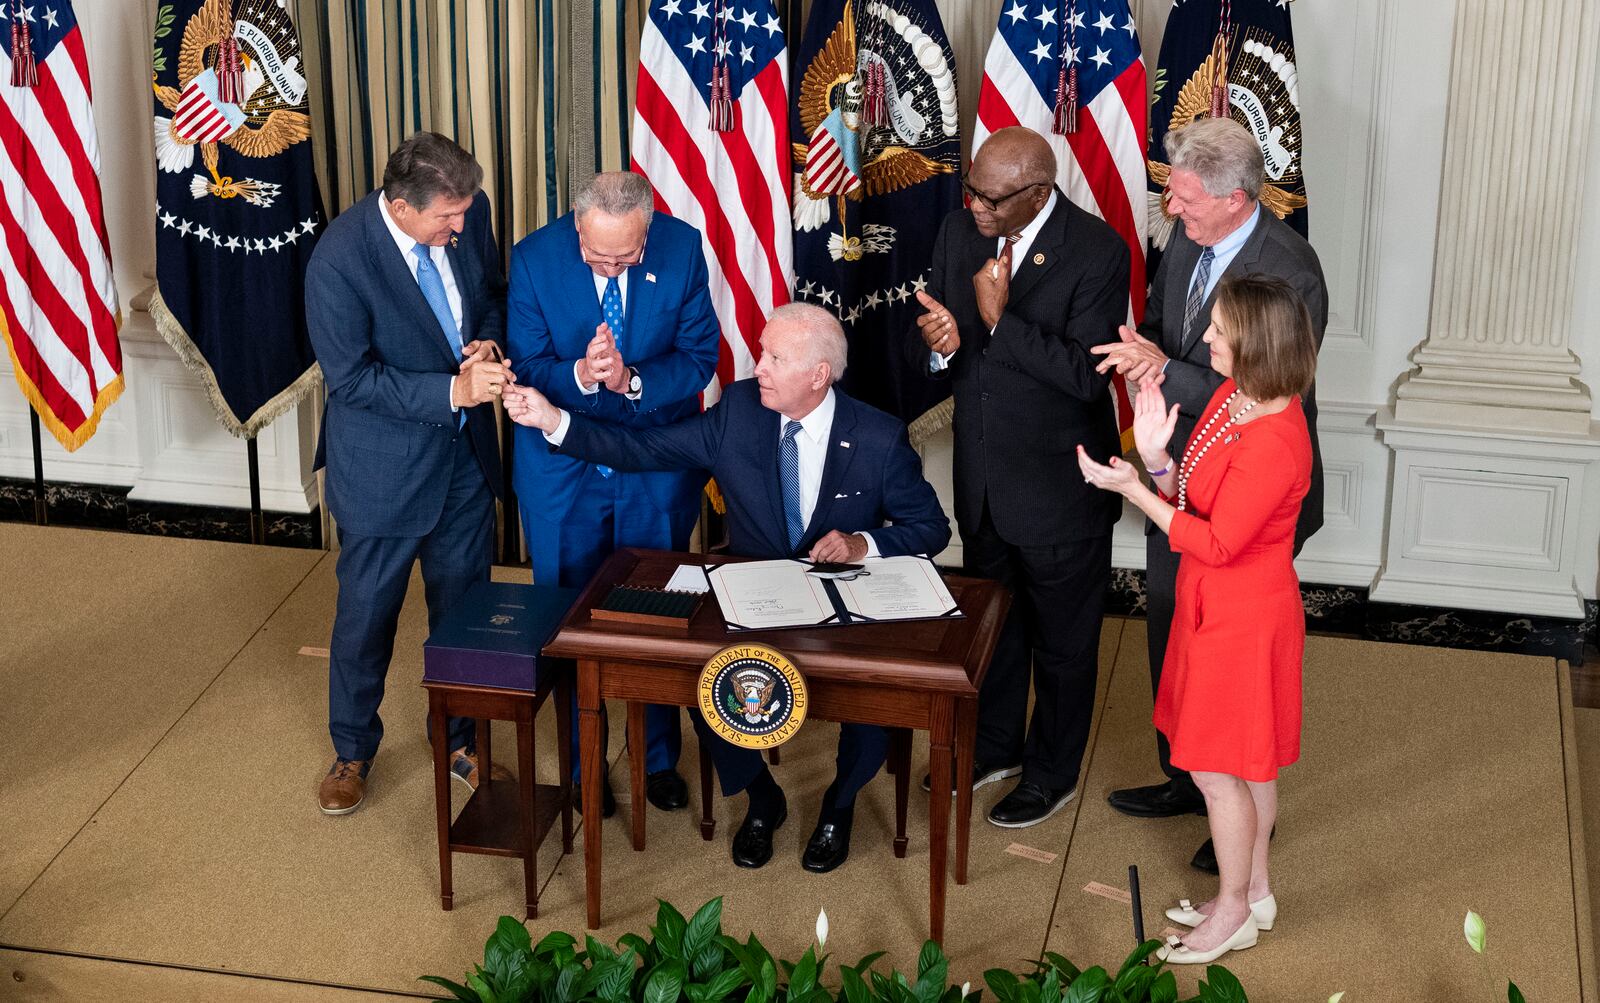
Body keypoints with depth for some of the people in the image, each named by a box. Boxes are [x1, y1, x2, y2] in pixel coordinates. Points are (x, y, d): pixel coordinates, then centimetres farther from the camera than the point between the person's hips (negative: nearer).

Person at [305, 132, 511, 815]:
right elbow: (351, 377, -22)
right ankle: (352, 751, 33)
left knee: (463, 602, 17)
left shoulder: (469, 214, -10)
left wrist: (488, 340, -13)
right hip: (383, 465, -5)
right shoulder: (338, 260, -26)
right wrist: (452, 390, -30)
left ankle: (457, 739, 38)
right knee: (367, 612, 11)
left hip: (466, 451, 5)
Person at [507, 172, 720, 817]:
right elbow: (527, 367, -11)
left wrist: (632, 380, -27)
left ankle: (660, 758, 32)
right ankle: (583, 764, 30)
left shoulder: (683, 249, -14)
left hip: (657, 468, 1)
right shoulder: (534, 257, -15)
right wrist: (579, 376, -32)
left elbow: (700, 358, -9)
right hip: (563, 472, 0)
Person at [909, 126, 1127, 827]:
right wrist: (937, 346, -22)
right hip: (982, 481, 6)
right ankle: (996, 748, 45)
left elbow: (1088, 376, -27)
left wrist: (1000, 321, -30)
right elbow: (926, 355, 1)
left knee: (1062, 642, 13)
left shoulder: (1097, 251, -21)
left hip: (1060, 488, -6)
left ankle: (1052, 774, 33)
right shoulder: (959, 232, -4)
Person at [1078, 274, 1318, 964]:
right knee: (1247, 764, 21)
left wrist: (1131, 488, -24)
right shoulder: (1233, 394, 0)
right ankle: (1253, 892, 37)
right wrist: (1156, 459, -14)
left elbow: (1217, 544, -25)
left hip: (1242, 621, -9)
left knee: (1216, 770, 5)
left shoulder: (1273, 444, -30)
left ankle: (1234, 914, 23)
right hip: (1216, 605, 9)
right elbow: (1189, 495, 6)